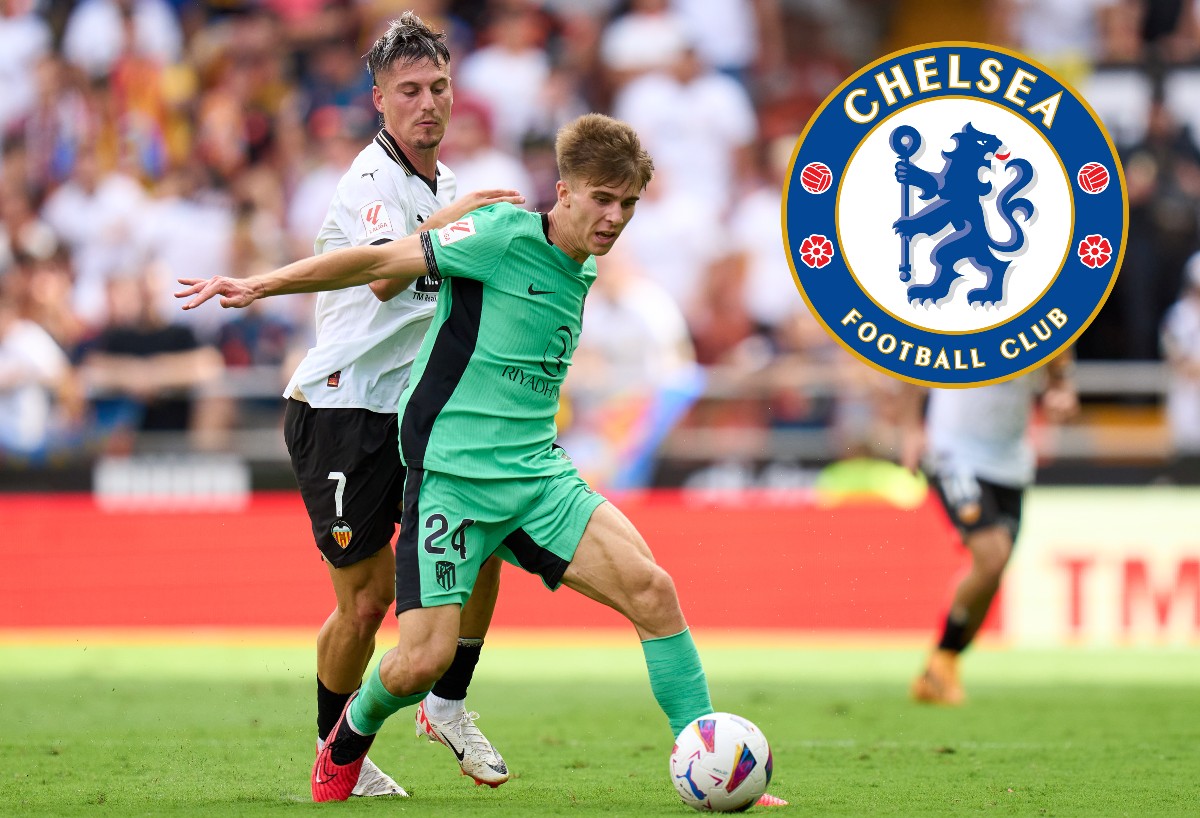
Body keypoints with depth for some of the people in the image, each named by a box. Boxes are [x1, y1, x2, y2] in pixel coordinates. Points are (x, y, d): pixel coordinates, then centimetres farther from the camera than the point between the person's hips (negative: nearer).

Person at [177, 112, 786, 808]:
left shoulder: (583, 269, 12)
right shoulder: (504, 235, -11)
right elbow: (382, 261, -8)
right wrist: (261, 285, -8)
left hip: (538, 476, 6)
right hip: (452, 471, -6)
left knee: (651, 588, -14)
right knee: (425, 659, -11)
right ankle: (351, 737, 24)